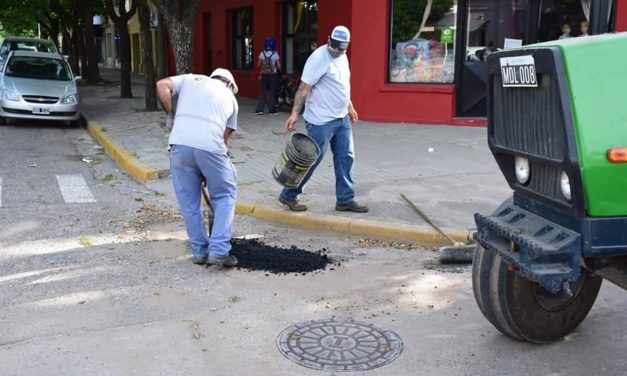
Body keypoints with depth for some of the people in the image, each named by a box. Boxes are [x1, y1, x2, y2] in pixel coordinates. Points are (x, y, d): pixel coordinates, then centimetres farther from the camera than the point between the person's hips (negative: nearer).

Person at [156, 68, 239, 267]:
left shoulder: (190, 79, 26)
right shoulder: (230, 97, 26)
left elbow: (162, 85, 9)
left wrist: (170, 115, 19)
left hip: (180, 143, 1)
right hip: (210, 146, -1)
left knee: (189, 201, 14)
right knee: (225, 196, 15)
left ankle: (200, 251, 22)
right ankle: (219, 251, 7)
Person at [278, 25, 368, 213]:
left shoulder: (342, 57, 10)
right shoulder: (319, 58, -18)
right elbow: (304, 87, -20)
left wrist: (350, 107, 26)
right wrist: (295, 113, -25)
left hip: (342, 119, 8)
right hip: (321, 121, -8)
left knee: (345, 158, 9)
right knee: (311, 159, 0)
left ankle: (345, 199, 19)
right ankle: (288, 195, 15)